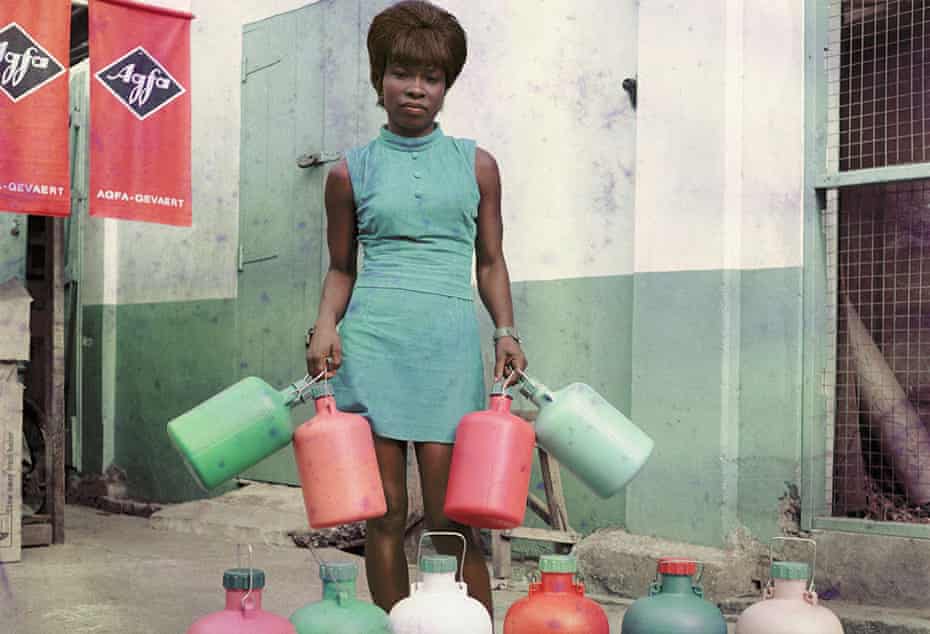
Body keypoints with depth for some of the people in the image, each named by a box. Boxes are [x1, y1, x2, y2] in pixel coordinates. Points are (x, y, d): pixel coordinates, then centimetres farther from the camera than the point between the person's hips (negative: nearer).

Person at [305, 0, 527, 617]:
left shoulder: (477, 164, 12)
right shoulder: (351, 172, 10)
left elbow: (491, 263, 16)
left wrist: (507, 331, 1)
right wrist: (326, 324, -1)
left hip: (450, 346, 0)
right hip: (370, 344, 1)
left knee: (452, 516, -5)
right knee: (386, 514, 3)